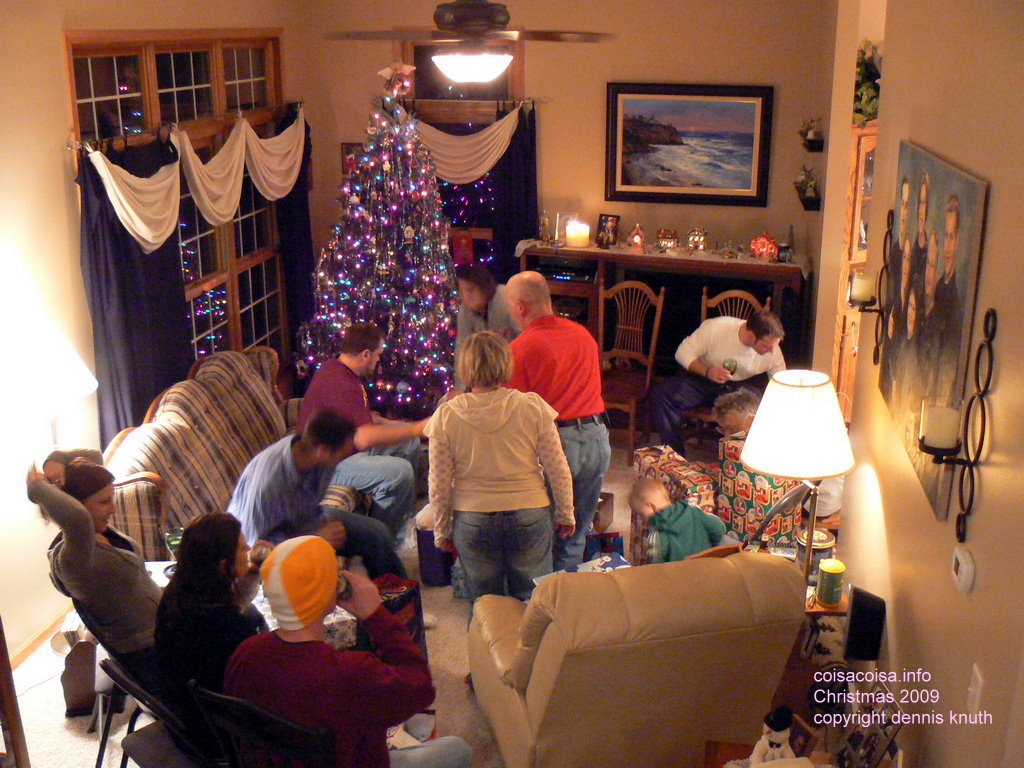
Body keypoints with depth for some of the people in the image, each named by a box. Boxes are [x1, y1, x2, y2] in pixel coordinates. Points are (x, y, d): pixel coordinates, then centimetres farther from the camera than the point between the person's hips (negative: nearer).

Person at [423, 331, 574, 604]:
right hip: (529, 517, 0)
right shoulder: (533, 407, -10)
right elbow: (558, 470, -4)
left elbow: (439, 484, -4)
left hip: (472, 520, 0)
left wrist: (442, 530, 10)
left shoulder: (446, 416, -10)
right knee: (532, 601, 15)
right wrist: (565, 514, 10)